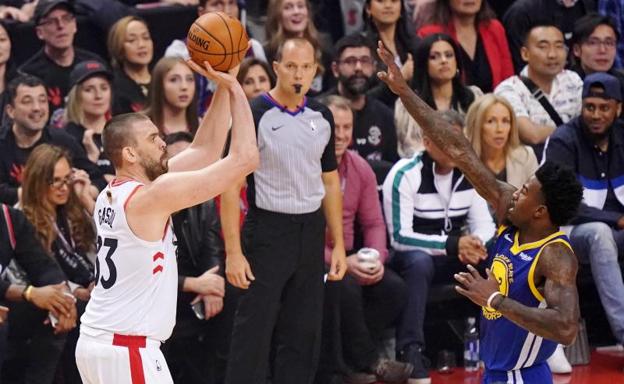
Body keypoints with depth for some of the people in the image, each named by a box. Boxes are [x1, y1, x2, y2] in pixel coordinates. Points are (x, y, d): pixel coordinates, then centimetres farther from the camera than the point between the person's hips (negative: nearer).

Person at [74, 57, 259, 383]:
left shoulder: (113, 194, 9)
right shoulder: (150, 196, -16)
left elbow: (204, 151, 16)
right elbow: (244, 159, -17)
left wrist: (222, 88, 10)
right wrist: (234, 87, -7)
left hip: (98, 341, 10)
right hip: (128, 352, -10)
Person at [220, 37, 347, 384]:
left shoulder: (322, 117, 7)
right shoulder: (254, 115, -10)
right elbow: (231, 185, -11)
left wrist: (338, 244, 11)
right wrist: (233, 252, -16)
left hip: (311, 231, 6)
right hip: (267, 229, -6)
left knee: (304, 334, 8)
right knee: (254, 333, -7)